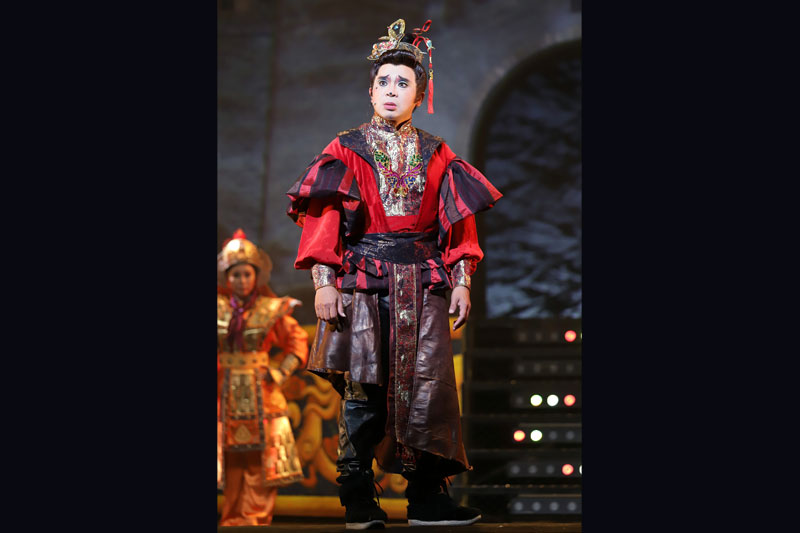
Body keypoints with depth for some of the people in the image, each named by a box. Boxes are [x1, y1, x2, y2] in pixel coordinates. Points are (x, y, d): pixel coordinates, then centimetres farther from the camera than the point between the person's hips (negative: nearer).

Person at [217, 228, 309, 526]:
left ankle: (256, 519, -3)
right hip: (227, 397, 1)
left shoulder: (272, 310, 2)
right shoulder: (218, 308, 6)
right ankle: (233, 520, 7)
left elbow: (298, 342, 7)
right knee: (231, 465, 1)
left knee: (261, 463, -6)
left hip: (261, 397, -1)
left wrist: (281, 372, -3)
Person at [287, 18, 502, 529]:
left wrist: (461, 281, 3)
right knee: (363, 388, -6)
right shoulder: (347, 150, 6)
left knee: (426, 383, -4)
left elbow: (458, 223, 12)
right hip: (362, 281, -2)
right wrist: (324, 282, -9)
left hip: (422, 281, 2)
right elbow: (323, 220, 1)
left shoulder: (436, 155, 13)